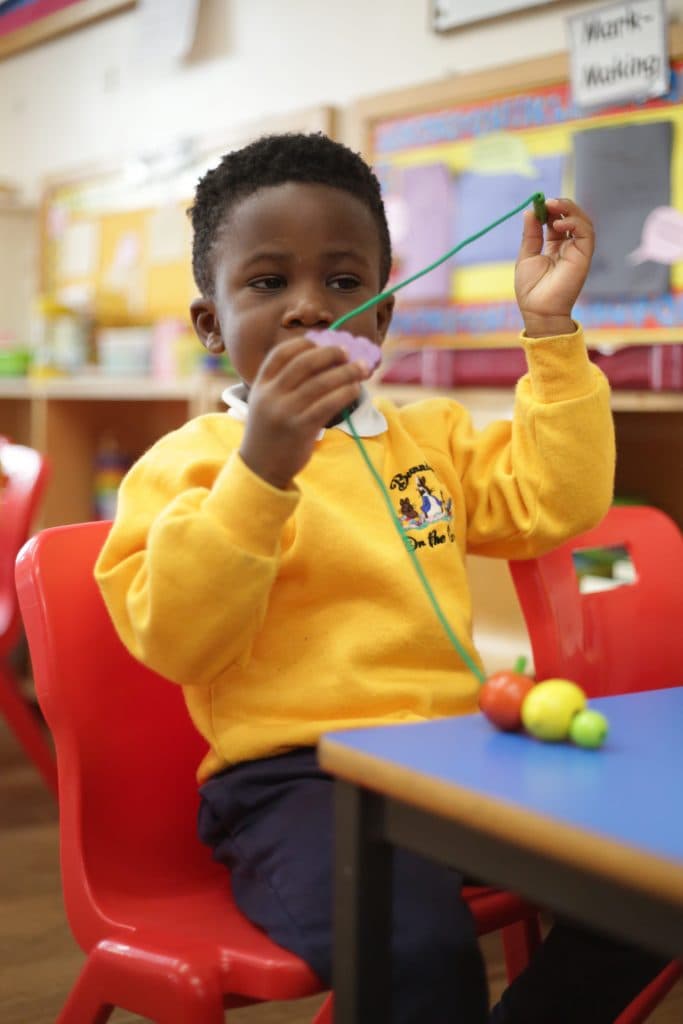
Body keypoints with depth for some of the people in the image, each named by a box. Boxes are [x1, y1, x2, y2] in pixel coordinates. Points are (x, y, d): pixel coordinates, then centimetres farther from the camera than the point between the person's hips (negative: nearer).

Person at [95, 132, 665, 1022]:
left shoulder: (432, 434, 19)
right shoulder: (188, 460, -1)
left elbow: (553, 504, 13)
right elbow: (173, 640, -14)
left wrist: (551, 331, 9)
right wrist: (260, 471, -26)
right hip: (297, 779, -6)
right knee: (418, 949, -35)